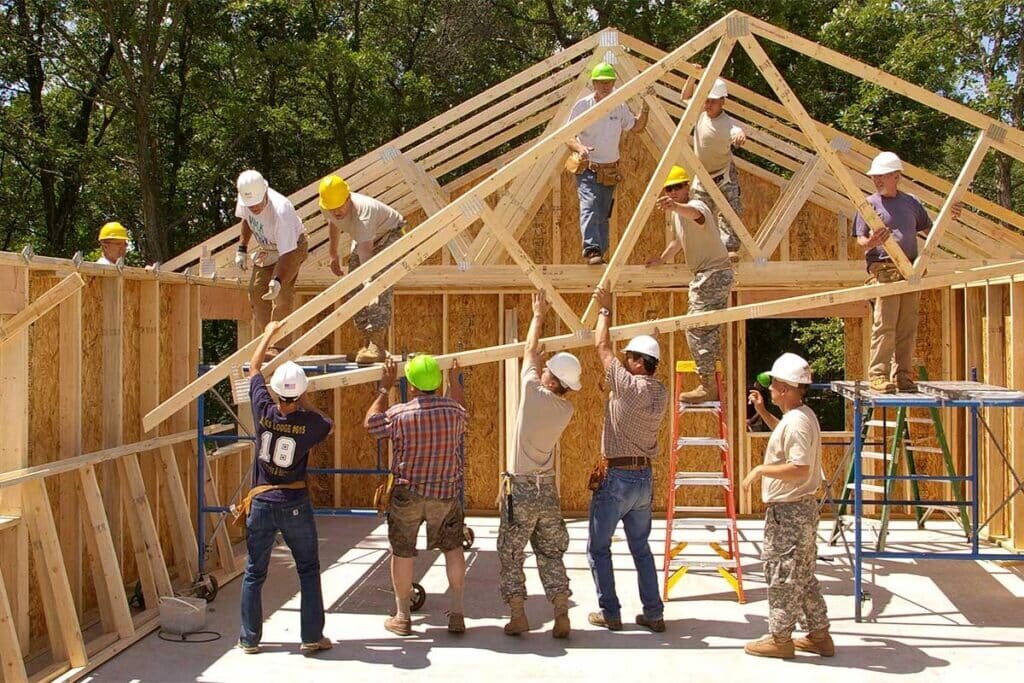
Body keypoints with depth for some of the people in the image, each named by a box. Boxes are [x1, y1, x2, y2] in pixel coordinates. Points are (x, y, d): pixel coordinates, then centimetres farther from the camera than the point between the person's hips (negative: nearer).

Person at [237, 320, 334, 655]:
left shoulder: (263, 411, -9)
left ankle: (249, 639, 16)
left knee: (255, 573, 12)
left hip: (262, 503, 2)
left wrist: (269, 333, 19)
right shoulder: (310, 423, -12)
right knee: (308, 570, 11)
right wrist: (306, 404, 15)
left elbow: (254, 367, 8)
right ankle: (312, 637, 11)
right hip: (296, 505, -1)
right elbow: (329, 425, 15)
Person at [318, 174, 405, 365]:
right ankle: (369, 342, 7)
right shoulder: (326, 208, -19)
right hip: (364, 239, 8)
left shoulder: (363, 210, -42)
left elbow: (365, 254, -50)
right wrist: (334, 255, 15)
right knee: (354, 290, -1)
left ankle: (377, 344, -33)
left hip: (389, 234, -8)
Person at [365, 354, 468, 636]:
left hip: (407, 493, -2)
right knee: (453, 548, 16)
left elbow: (370, 423, 5)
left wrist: (385, 387, 12)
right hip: (446, 493, 2)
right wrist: (455, 382, 31)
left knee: (402, 552, 11)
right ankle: (456, 613, 14)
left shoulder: (400, 414, -14)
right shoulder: (453, 409, -8)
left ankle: (402, 616, 21)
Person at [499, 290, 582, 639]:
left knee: (511, 555, 7)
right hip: (548, 489, 4)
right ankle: (561, 616, 5)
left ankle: (517, 616, 4)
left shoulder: (533, 392, -13)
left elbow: (530, 352, 3)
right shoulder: (566, 410, -1)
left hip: (520, 489, -4)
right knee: (551, 554, 11)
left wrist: (538, 315, 16)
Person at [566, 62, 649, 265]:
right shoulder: (582, 106, -6)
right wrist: (579, 147, -26)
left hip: (610, 171, 5)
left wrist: (644, 109, 1)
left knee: (603, 215, 10)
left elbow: (637, 127, 18)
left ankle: (599, 254, 19)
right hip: (587, 169, -5)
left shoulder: (620, 107, 5)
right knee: (589, 207, -26)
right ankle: (591, 250, -36)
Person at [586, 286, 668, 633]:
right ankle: (654, 613, 14)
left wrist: (605, 310, 4)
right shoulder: (661, 394, 3)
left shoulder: (628, 385, -17)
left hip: (616, 478, -7)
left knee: (598, 547, 7)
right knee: (641, 548, 15)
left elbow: (603, 347, -8)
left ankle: (609, 613, 8)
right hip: (644, 478, 7)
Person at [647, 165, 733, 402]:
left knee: (696, 328, -13)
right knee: (709, 328, 18)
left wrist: (676, 206, -65)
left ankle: (707, 387, -11)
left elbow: (694, 213, -45)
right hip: (707, 274, 11)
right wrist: (661, 260, 34)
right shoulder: (676, 214, 13)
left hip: (714, 274, -11)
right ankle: (712, 383, 29)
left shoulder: (696, 205, -18)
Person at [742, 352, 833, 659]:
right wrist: (762, 411, 25)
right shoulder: (799, 415, 10)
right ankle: (819, 635, 24)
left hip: (788, 511, -11)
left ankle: (780, 638, 10)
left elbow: (800, 469, -29)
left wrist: (761, 470, -19)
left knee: (782, 575, 0)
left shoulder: (797, 422, -22)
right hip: (800, 508, 11)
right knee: (803, 576, 17)